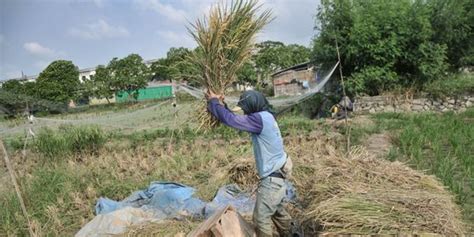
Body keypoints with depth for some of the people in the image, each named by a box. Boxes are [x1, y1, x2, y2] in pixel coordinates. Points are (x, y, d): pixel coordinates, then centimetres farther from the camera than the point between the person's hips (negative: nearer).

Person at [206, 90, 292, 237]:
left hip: (272, 176, -10)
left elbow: (231, 120, -26)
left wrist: (214, 102, -12)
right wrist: (222, 105, 3)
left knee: (261, 217, 2)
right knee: (277, 210, 26)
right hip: (277, 173, 10)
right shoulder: (265, 117, 6)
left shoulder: (261, 119, -25)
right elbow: (238, 121, 14)